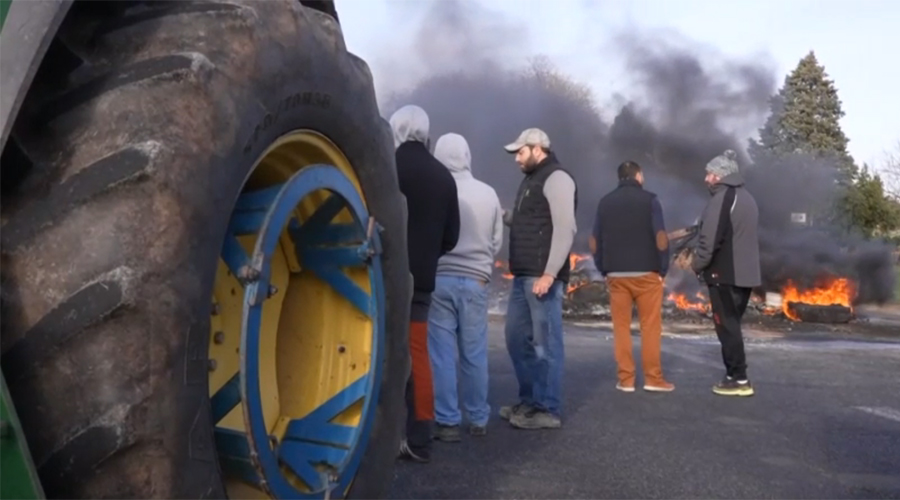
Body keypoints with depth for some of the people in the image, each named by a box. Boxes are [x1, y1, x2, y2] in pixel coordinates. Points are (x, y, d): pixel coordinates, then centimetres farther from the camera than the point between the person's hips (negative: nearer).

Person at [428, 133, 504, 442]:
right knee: (474, 354, 10)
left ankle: (448, 422, 5)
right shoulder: (488, 194, 1)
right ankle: (478, 419, 20)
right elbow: (497, 242, 9)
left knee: (442, 354, 2)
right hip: (475, 281, 3)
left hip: (439, 279, -2)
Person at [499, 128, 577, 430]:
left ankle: (549, 410, 5)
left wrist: (550, 273, -22)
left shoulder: (557, 179, -8)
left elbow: (565, 229, -17)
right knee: (517, 337, 14)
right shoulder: (530, 180, 21)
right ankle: (530, 400, 26)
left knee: (545, 343, -4)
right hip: (523, 275, 10)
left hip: (543, 276, -10)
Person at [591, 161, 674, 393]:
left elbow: (595, 243, 6)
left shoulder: (605, 202, 7)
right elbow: (661, 239, -9)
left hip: (616, 274, 3)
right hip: (646, 272, -3)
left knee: (621, 327, 6)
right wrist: (663, 269, 1)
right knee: (650, 326, 4)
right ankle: (653, 378, 6)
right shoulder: (649, 199, -3)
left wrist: (604, 271, 12)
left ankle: (625, 379, 7)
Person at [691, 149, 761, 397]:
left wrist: (698, 264, -8)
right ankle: (734, 374, 19)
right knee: (732, 325, 15)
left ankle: (739, 379, -3)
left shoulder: (721, 198, -14)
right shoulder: (747, 198, 17)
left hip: (724, 273, -9)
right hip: (745, 272, 9)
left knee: (727, 326, -4)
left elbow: (710, 239, -21)